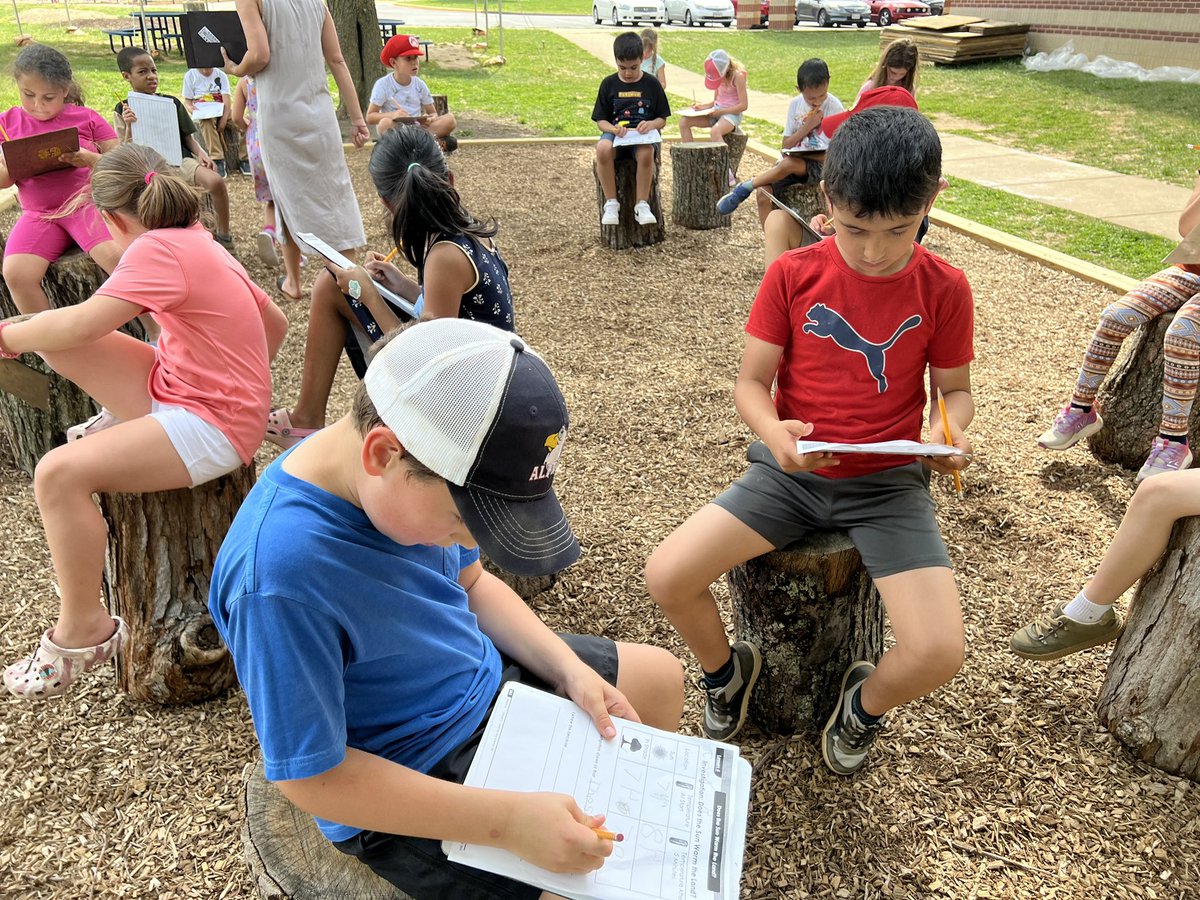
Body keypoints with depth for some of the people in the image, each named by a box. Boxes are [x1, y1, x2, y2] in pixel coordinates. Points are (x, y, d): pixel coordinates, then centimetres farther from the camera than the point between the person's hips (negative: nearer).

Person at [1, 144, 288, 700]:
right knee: (48, 332, 4)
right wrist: (240, 381, 22)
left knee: (59, 473, -22)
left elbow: (83, 324, -24)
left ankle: (83, 631, -6)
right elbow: (275, 322, 17)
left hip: (212, 425, -9)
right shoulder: (198, 242, 11)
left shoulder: (158, 248, -17)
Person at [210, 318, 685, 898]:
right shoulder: (279, 573, -35)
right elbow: (312, 777, -26)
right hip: (403, 788, -7)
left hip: (486, 681, 7)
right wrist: (507, 821, -28)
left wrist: (568, 668, -7)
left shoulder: (413, 484, -13)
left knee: (660, 679, 16)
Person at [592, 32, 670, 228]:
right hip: (615, 133, 1)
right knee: (602, 149, -36)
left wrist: (651, 124, -15)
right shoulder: (609, 84, 7)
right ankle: (611, 203, -22)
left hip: (643, 135, -1)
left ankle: (642, 205, -23)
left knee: (646, 153, -39)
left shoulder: (652, 84, 6)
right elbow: (600, 120, 7)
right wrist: (613, 129, -15)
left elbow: (662, 119, 8)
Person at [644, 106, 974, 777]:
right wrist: (774, 433, -24)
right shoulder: (793, 274, -5)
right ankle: (728, 668, 18)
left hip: (888, 484, 0)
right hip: (792, 470, 1)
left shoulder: (943, 288, -5)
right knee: (666, 577, -17)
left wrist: (952, 433, -16)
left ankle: (865, 701, 19)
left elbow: (955, 388, 7)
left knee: (939, 654, -20)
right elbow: (751, 381, -2)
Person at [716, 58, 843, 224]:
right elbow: (786, 145, 5)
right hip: (793, 162, 4)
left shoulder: (835, 107, -8)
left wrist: (795, 153, -13)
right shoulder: (796, 104, 5)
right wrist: (807, 126, -11)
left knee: (789, 162, -36)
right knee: (763, 193, -23)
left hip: (820, 166, -4)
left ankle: (744, 188, -17)